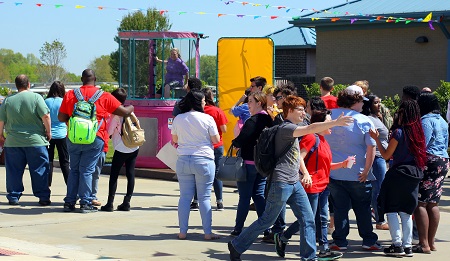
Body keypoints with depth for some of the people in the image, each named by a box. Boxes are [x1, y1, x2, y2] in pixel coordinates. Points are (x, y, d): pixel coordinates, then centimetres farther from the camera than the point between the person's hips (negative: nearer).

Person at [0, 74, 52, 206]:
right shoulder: (36, 97, -5)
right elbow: (45, 116, -10)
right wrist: (48, 132, 3)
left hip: (13, 141, 2)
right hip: (35, 140, -2)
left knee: (14, 170, 9)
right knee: (39, 170, 4)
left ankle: (13, 196, 11)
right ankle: (43, 197, 5)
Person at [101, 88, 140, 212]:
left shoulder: (116, 114, -11)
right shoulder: (129, 111, 8)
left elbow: (109, 131, -11)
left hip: (121, 149, -6)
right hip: (134, 148, 6)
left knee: (114, 175, 0)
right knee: (130, 174, 7)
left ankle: (110, 203, -5)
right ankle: (126, 202, 7)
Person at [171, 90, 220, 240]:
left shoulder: (178, 119, 2)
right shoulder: (207, 119, -7)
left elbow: (175, 139, 12)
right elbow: (216, 140, -2)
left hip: (183, 160, 3)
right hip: (204, 160, -3)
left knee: (185, 197, 8)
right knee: (204, 198, 2)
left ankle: (183, 232, 9)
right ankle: (207, 232, 3)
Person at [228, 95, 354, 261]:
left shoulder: (293, 129, 17)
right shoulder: (286, 128, -14)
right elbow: (310, 129, -28)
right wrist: (335, 122, -32)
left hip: (294, 183, 9)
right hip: (281, 183, -9)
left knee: (308, 219, 0)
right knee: (266, 221, 0)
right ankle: (236, 246, 13)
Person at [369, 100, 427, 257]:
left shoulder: (399, 132, -13)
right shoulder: (418, 132, 5)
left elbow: (386, 155, -7)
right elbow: (419, 154, 11)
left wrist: (376, 139, 0)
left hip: (399, 173, -6)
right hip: (415, 174, 6)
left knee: (391, 210, 2)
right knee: (406, 211, 12)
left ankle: (397, 245, -3)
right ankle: (407, 246, 11)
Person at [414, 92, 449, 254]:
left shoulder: (426, 121, -10)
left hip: (428, 162, -9)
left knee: (420, 203, -8)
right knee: (433, 203, 12)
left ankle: (424, 244, -12)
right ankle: (431, 242, 14)